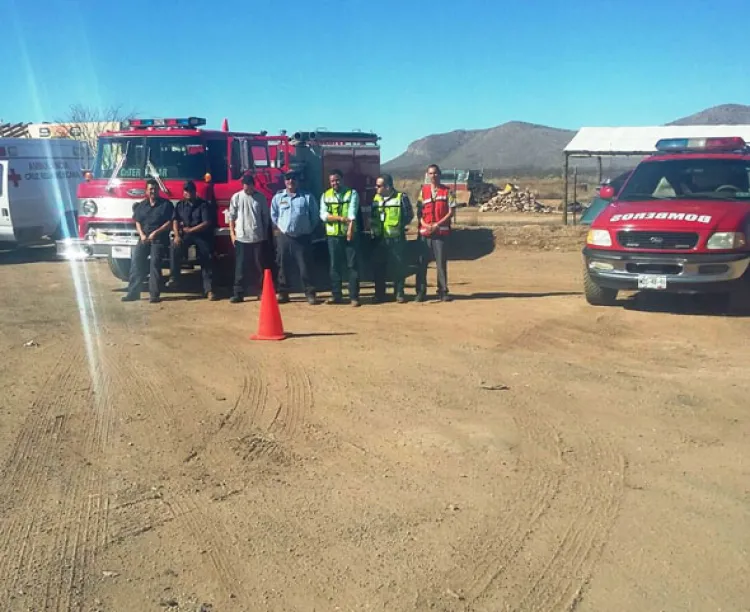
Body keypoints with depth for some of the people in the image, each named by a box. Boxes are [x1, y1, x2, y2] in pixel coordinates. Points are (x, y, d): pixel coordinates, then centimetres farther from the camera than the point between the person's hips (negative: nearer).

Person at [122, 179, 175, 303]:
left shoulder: (166, 204, 2)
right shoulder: (141, 205, 17)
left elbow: (169, 222, -5)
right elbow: (137, 222, 16)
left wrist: (155, 233, -13)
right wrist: (142, 235, -3)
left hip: (159, 239, -4)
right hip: (144, 239, 4)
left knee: (155, 263, -15)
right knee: (136, 260, -8)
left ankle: (154, 294, -14)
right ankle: (133, 292, -6)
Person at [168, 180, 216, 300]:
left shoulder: (204, 205, -1)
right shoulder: (180, 205, 12)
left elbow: (207, 223, -10)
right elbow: (175, 221, 3)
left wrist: (191, 230, -14)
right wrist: (177, 235, -15)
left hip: (202, 235, -2)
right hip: (185, 234, 2)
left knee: (206, 261, -9)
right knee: (174, 247, -28)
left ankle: (209, 290, -7)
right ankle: (174, 278, -23)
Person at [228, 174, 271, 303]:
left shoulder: (261, 197, 4)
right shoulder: (236, 197, 3)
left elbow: (266, 217, 8)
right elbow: (232, 217, 5)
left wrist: (266, 234, 6)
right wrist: (232, 234, -1)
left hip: (259, 238, 1)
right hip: (241, 238, -1)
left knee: (259, 266, 8)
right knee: (241, 267, 0)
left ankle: (261, 292, 19)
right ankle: (238, 293, 3)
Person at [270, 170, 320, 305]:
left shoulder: (307, 197, 3)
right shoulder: (278, 197, 7)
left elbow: (315, 215, 8)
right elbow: (273, 216, 15)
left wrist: (309, 229, 6)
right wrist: (279, 228, 7)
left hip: (302, 238, -2)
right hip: (284, 237, 2)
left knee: (305, 267, -2)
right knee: (283, 267, 6)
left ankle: (310, 294, 3)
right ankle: (282, 293, 15)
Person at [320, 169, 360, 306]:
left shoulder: (352, 193, 3)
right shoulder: (325, 195, 10)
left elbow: (352, 213, -11)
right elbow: (323, 215, -2)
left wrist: (350, 229, -24)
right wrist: (340, 218, -15)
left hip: (349, 234, -2)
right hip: (333, 236, 3)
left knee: (353, 265, -3)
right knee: (335, 266, 6)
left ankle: (354, 296, 1)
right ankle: (336, 295, 13)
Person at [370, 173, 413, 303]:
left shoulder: (401, 197, -3)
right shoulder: (375, 198, 12)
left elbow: (409, 215, 0)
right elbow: (371, 216, 18)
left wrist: (399, 226, -6)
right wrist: (372, 229, 3)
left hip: (396, 239, -4)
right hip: (378, 239, 4)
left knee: (398, 266, 1)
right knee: (378, 267, 5)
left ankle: (399, 294, 11)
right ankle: (379, 295, 14)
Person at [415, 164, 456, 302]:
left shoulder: (447, 191, 4)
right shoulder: (423, 191, 10)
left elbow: (451, 212, -1)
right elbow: (418, 211, 9)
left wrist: (437, 224, -11)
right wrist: (424, 224, -9)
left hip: (441, 232, -2)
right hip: (424, 232, 2)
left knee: (441, 262, 0)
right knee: (422, 263, 1)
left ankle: (443, 291, 6)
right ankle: (421, 292, 8)